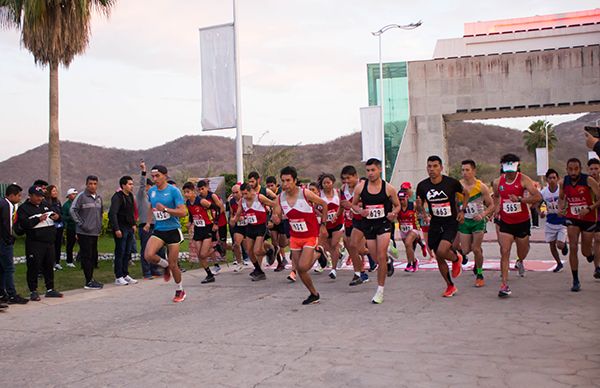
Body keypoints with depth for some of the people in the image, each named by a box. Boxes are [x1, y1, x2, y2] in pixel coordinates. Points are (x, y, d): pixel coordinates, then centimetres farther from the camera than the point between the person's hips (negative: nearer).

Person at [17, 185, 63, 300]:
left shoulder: (45, 205, 16)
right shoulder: (24, 208, -3)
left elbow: (56, 215, 23)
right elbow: (23, 224, -15)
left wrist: (57, 217, -1)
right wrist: (38, 219, -23)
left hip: (49, 242, 6)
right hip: (34, 243, -6)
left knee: (49, 266, 11)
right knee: (34, 267, -3)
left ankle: (50, 290, 20)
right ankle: (33, 291, 7)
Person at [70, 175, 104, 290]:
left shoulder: (99, 197, 13)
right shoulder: (81, 196, -8)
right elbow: (73, 210, -13)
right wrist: (81, 224, -15)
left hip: (95, 232, 7)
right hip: (84, 233, -7)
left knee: (94, 256, 12)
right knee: (86, 256, -5)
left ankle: (91, 279, 22)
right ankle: (89, 282, -2)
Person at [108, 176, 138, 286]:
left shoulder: (130, 196, 13)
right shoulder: (117, 197, -13)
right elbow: (112, 214, -20)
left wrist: (133, 224, 16)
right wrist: (116, 229, -24)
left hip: (129, 229, 8)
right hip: (121, 229, -8)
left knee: (127, 253, 11)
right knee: (120, 253, -3)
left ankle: (125, 275, 19)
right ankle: (118, 277, 2)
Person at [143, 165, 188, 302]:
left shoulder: (174, 191, -11)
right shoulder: (151, 191, 6)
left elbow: (183, 212, -16)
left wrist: (165, 209, -25)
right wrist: (148, 223, 14)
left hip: (173, 230, -4)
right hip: (158, 230, 4)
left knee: (173, 265, 2)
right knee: (148, 255, -22)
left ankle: (180, 290, 26)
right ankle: (165, 265, 12)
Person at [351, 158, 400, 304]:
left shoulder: (389, 188, -5)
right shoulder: (360, 187, -2)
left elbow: (397, 205, 8)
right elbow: (354, 204, 10)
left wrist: (393, 214, -13)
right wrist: (360, 211, -11)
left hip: (384, 223, -2)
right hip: (368, 225, 3)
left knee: (381, 257, -11)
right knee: (377, 260, 8)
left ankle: (380, 291, 0)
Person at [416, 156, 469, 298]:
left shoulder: (451, 182, -11)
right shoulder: (422, 186, -5)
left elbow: (466, 193, 9)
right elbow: (419, 207, 8)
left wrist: (462, 210, -1)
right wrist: (419, 207, -15)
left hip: (451, 223, -4)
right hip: (435, 224, 4)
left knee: (441, 251, -24)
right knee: (439, 259, 9)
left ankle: (456, 258, 11)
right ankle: (450, 286, 28)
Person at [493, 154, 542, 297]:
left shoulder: (523, 179, -12)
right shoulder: (497, 182, -1)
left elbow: (538, 197, -23)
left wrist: (520, 199, -32)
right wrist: (497, 207, 6)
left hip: (522, 222, -1)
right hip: (505, 223, 1)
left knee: (522, 252, 15)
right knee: (504, 252, -10)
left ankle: (520, 262, 53)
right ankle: (504, 284, -9)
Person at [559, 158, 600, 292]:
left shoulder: (588, 180, -16)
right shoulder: (564, 182, -4)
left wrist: (589, 209, -30)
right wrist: (562, 208, -6)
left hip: (588, 219, -2)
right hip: (572, 219, 2)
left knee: (586, 252, 8)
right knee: (573, 248, -10)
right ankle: (576, 281, -1)